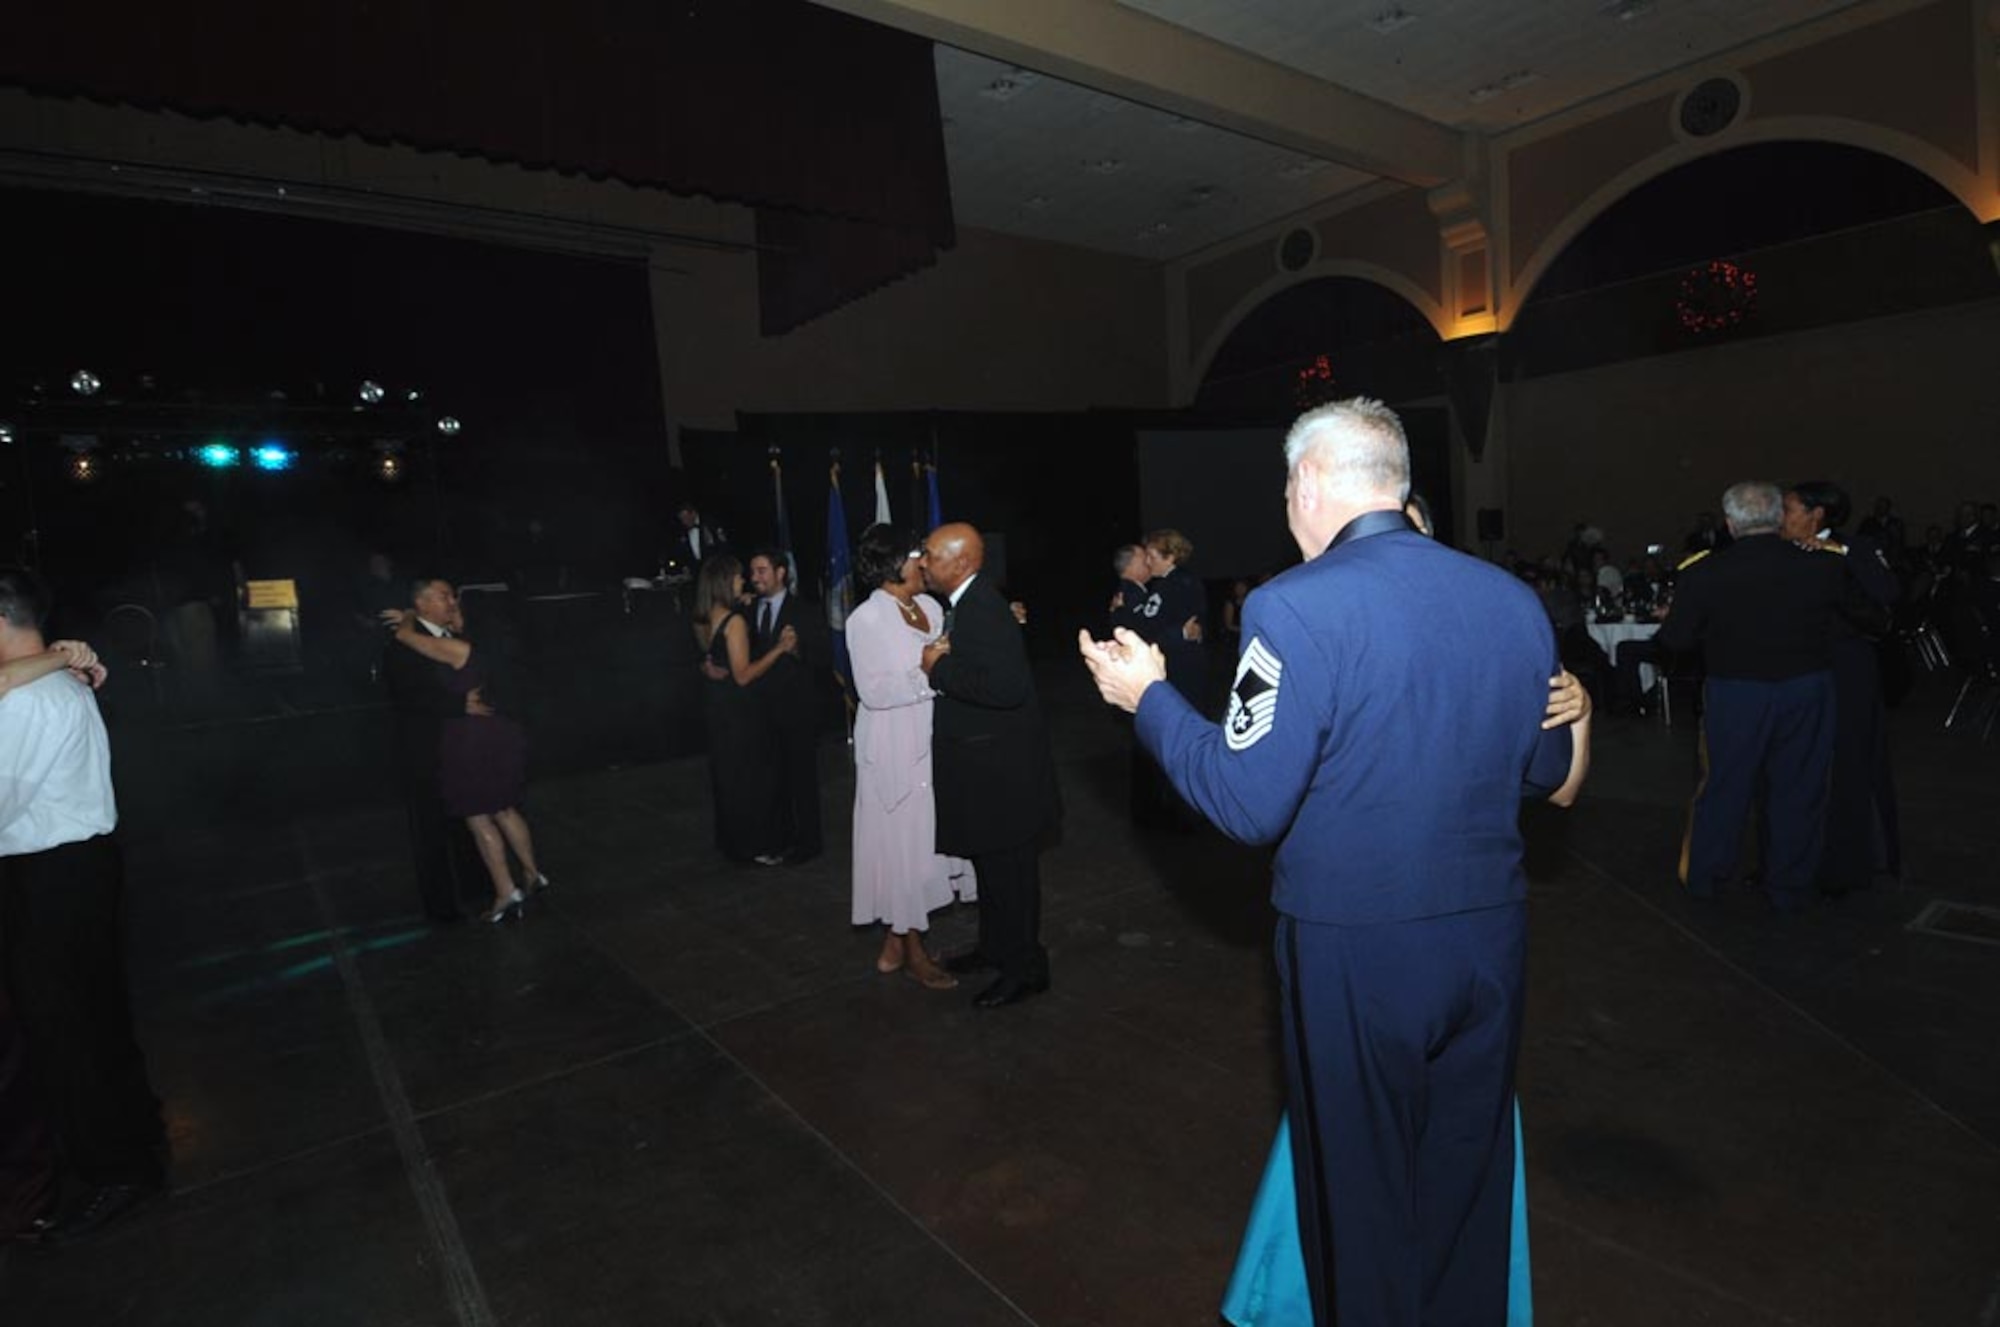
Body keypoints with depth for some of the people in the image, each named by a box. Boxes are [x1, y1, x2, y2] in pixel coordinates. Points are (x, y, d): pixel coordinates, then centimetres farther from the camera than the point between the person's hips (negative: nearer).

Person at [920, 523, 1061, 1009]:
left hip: (1000, 766, -10)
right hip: (980, 760, 10)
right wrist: (938, 662, 0)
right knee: (990, 860, 22)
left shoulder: (984, 608, -22)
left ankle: (1024, 967, 20)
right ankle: (996, 946, 39)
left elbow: (1006, 686, -33)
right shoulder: (965, 604, 8)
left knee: (1008, 865, 4)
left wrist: (940, 668, -23)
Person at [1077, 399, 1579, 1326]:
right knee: (1467, 1183, 25)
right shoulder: (1513, 600, -1)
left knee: (1361, 1192, 17)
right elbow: (1547, 774, 10)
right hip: (1489, 934, 6)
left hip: (1356, 950, -5)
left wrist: (1147, 697, -7)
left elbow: (1248, 804, -20)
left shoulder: (1297, 607, -20)